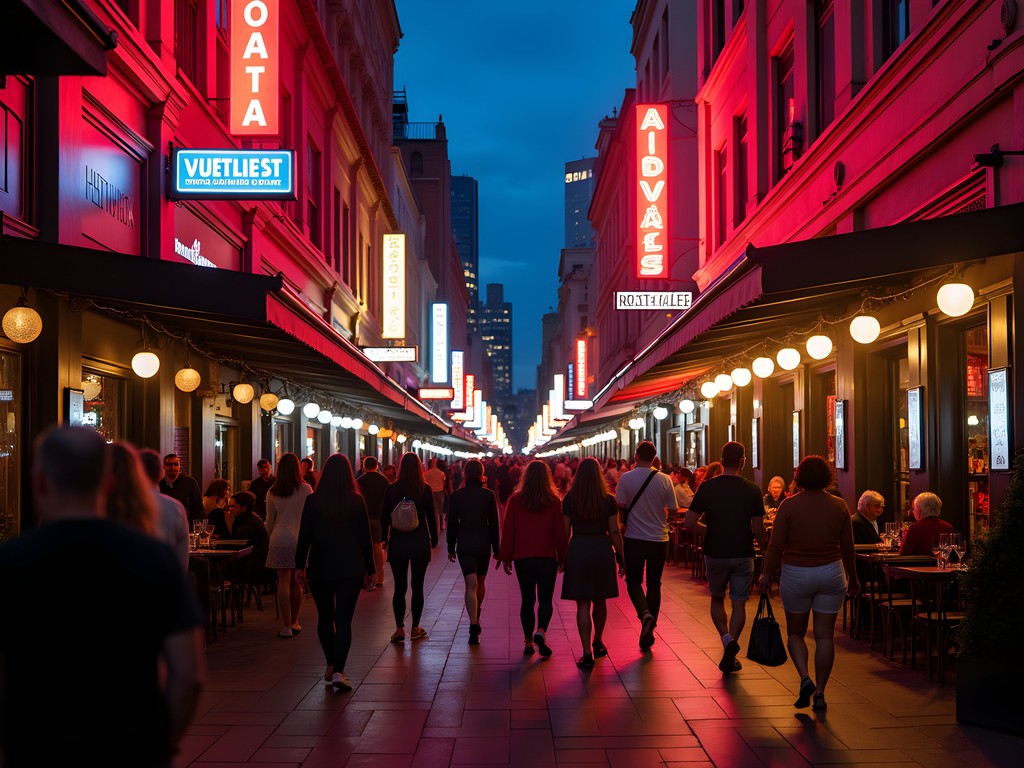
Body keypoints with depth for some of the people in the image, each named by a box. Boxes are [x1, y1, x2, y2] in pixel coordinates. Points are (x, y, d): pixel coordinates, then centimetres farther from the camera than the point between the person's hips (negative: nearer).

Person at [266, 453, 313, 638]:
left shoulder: (273, 492, 2)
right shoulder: (306, 489, -1)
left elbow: (270, 521, 10)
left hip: (280, 539, -1)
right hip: (300, 539, 1)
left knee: (283, 582, -1)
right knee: (296, 582, 11)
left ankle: (287, 626, -2)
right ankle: (294, 622, 20)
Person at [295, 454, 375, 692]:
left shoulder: (313, 500, -4)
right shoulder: (356, 500, -4)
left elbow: (304, 536, -2)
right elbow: (365, 537, 0)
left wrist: (300, 565, 8)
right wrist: (369, 569, 7)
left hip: (320, 568, 1)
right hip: (350, 569, -1)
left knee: (325, 618, 17)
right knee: (343, 621, 0)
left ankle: (331, 666, 26)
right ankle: (338, 672, -10)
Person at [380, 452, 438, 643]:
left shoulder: (392, 489, -4)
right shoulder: (425, 489, -6)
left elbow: (384, 517, 0)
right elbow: (431, 516, -2)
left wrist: (384, 539, 10)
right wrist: (433, 539, 9)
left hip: (397, 542, 0)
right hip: (419, 541, 0)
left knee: (399, 587, 4)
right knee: (417, 586, 8)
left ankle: (399, 629, 0)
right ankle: (415, 628, 14)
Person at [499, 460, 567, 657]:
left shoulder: (515, 500, -1)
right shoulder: (555, 501, -2)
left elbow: (508, 530, 1)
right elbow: (560, 532, -1)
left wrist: (506, 557, 7)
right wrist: (562, 557, 8)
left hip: (522, 556, 1)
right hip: (547, 557, -1)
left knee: (527, 599, 10)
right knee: (545, 598, 6)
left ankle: (528, 642, 9)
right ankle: (541, 631, -18)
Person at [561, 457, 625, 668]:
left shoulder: (569, 499, -3)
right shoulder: (608, 500, -2)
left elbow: (565, 532, 0)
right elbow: (614, 532, -2)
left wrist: (562, 556, 10)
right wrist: (621, 558, 5)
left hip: (577, 550, -1)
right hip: (602, 550, 1)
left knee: (583, 604, 1)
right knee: (600, 601, 20)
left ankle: (587, 654, -5)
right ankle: (598, 643, 37)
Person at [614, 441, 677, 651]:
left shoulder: (626, 478, -8)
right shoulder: (664, 479, -5)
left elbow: (620, 506, -8)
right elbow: (672, 510, -1)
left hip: (634, 539, -1)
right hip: (659, 539, 2)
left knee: (634, 581, 10)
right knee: (654, 584, 12)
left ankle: (644, 614, -18)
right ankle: (648, 631, 14)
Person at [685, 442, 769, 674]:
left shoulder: (707, 487, -6)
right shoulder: (752, 490, -8)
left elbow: (689, 523, -6)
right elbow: (758, 530, -6)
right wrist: (766, 546, 14)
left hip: (715, 554, 1)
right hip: (743, 555, -1)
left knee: (717, 599, 19)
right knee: (739, 604, 9)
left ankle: (726, 638, -3)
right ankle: (731, 651, 0)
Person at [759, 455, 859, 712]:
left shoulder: (789, 505, -8)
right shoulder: (839, 506, 0)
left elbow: (776, 545, -9)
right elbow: (847, 547, 7)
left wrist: (767, 574, 2)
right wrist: (852, 578, 18)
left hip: (796, 575, -2)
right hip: (831, 574, 2)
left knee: (795, 633, 13)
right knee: (825, 635, 7)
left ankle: (805, 678, -6)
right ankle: (820, 693, 8)